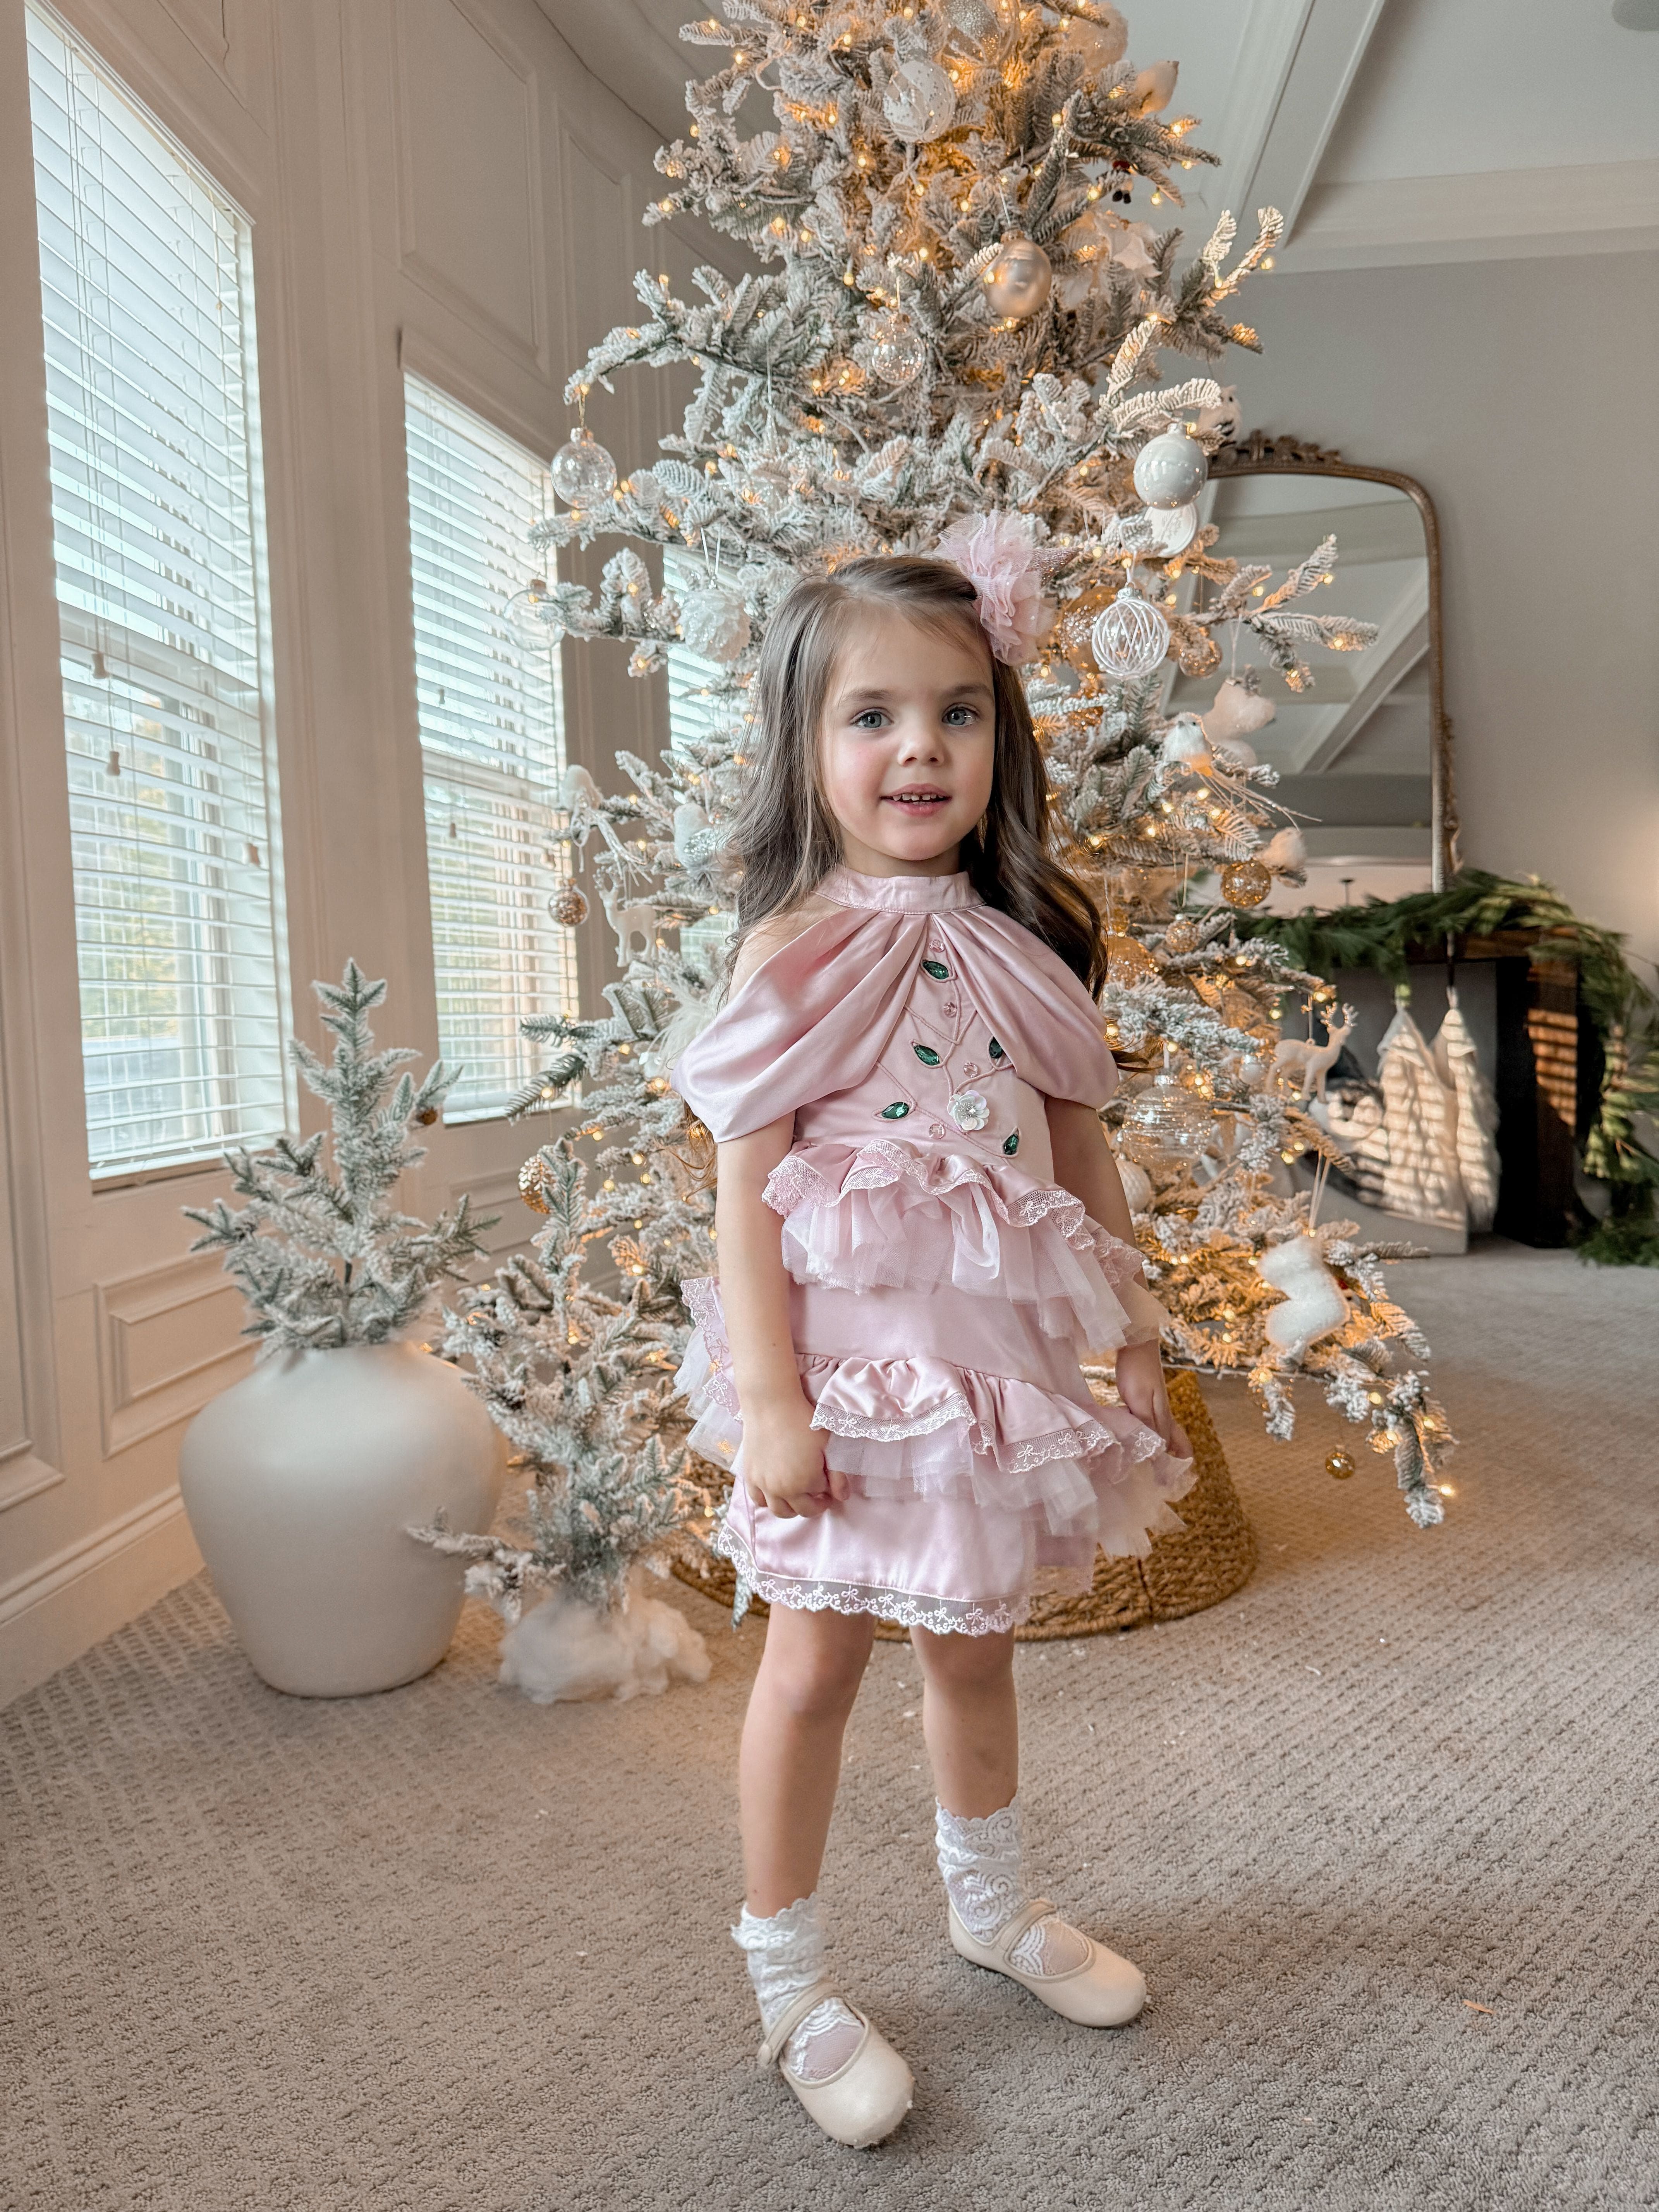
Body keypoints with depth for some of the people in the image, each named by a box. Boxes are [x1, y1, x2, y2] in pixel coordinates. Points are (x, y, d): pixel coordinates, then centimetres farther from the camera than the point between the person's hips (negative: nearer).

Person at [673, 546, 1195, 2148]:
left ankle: (991, 1905, 47)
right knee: (817, 1656, 9)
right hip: (851, 1361, -5)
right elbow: (745, 1184, -13)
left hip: (1000, 1356, 6)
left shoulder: (1022, 947, 5)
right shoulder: (800, 949, -11)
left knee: (973, 1643, 22)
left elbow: (1079, 1152, 10)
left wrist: (1135, 1343, 11)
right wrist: (769, 1396, -17)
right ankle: (787, 1979, 30)